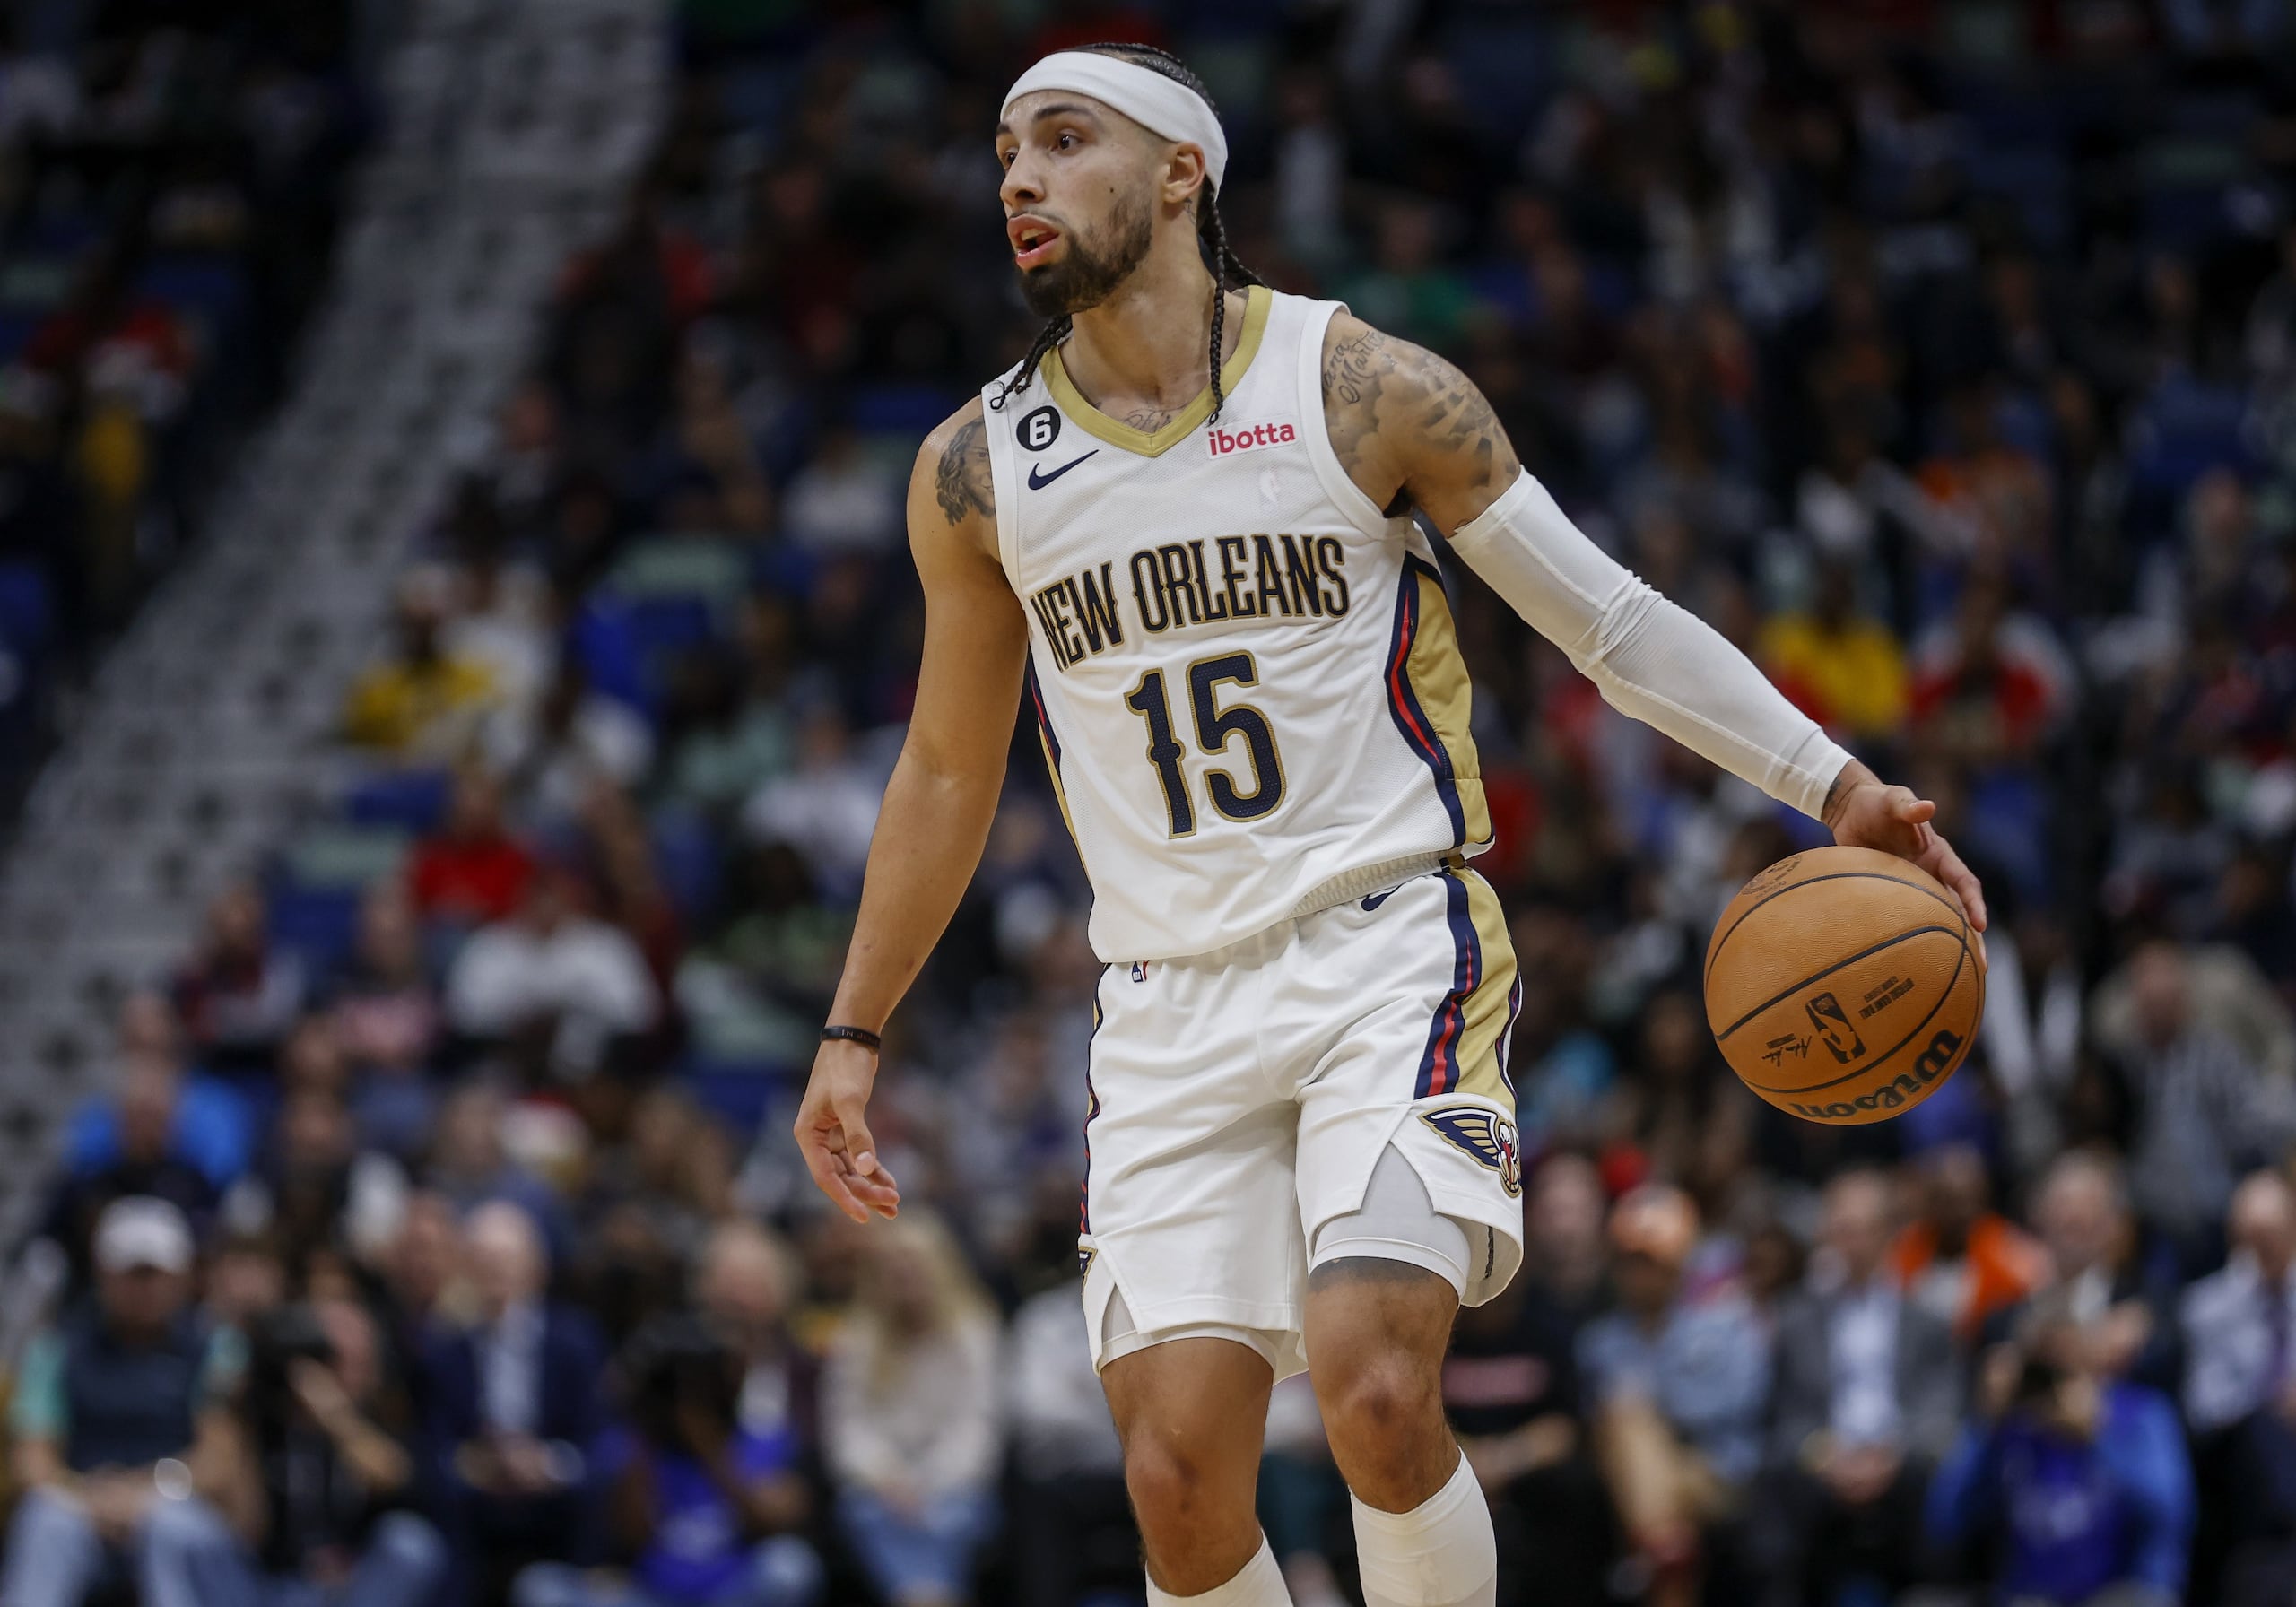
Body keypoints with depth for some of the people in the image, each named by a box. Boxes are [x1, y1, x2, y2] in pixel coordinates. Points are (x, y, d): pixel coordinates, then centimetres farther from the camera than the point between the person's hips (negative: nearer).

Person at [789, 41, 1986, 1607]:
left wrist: (1835, 786, -7)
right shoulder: (976, 473, 6)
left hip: (1390, 949, -3)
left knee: (1378, 1395, -22)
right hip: (1172, 1006, 3)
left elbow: (1611, 619, 2)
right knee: (1182, 1475, -8)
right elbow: (949, 771, 19)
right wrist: (856, 1034, 20)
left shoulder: (1366, 390, -3)